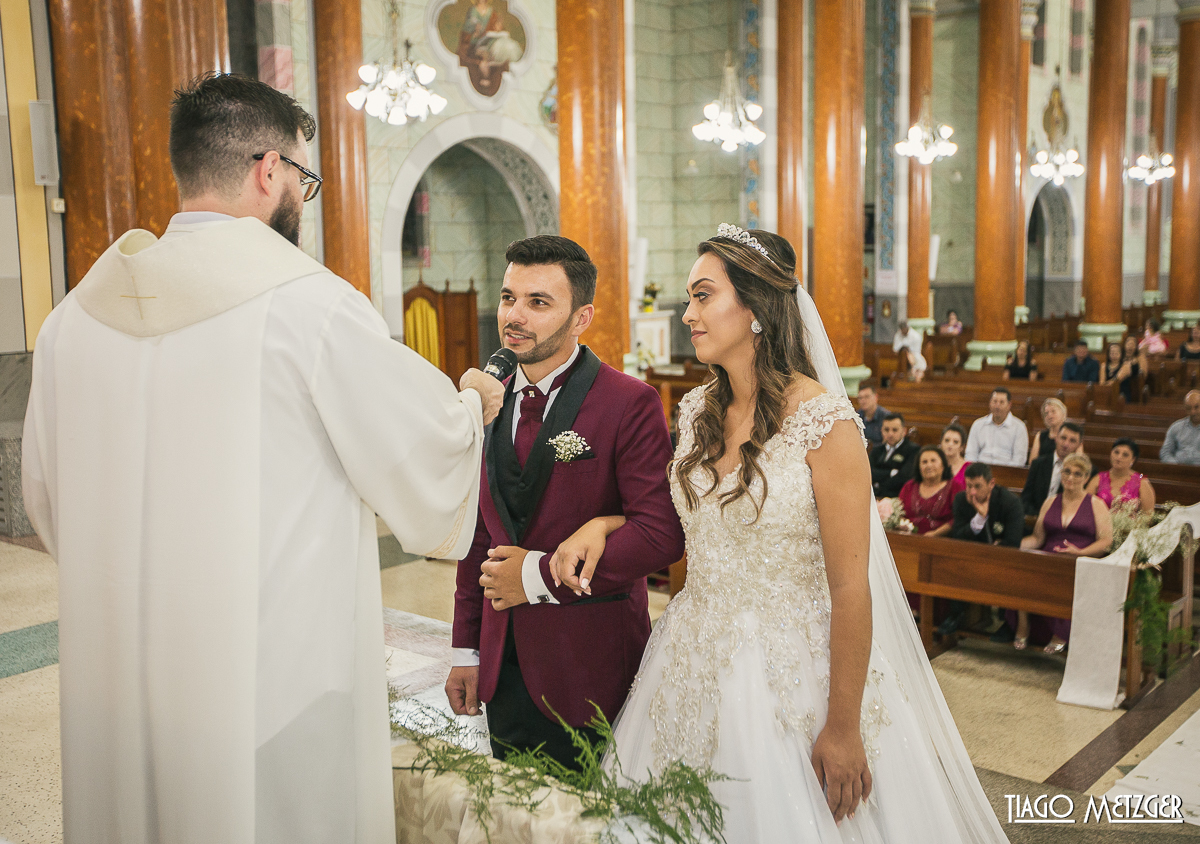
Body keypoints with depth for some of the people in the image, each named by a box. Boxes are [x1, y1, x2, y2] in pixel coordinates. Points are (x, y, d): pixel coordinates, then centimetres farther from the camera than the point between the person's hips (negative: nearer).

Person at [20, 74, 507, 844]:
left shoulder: (75, 316, 1)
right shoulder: (314, 305, -16)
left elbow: (50, 505, 12)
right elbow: (427, 460, -4)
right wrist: (471, 404, 18)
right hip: (276, 688, -5)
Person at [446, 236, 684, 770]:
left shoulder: (630, 404, -12)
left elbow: (662, 534, -19)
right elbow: (480, 536, 11)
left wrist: (541, 575, -16)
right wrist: (467, 651, 10)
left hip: (591, 668, -5)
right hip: (506, 667, 5)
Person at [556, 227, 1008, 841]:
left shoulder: (823, 421, -18)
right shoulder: (697, 412, 2)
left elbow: (850, 588, -17)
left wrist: (843, 728, -15)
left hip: (790, 676, -6)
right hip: (695, 668, 6)